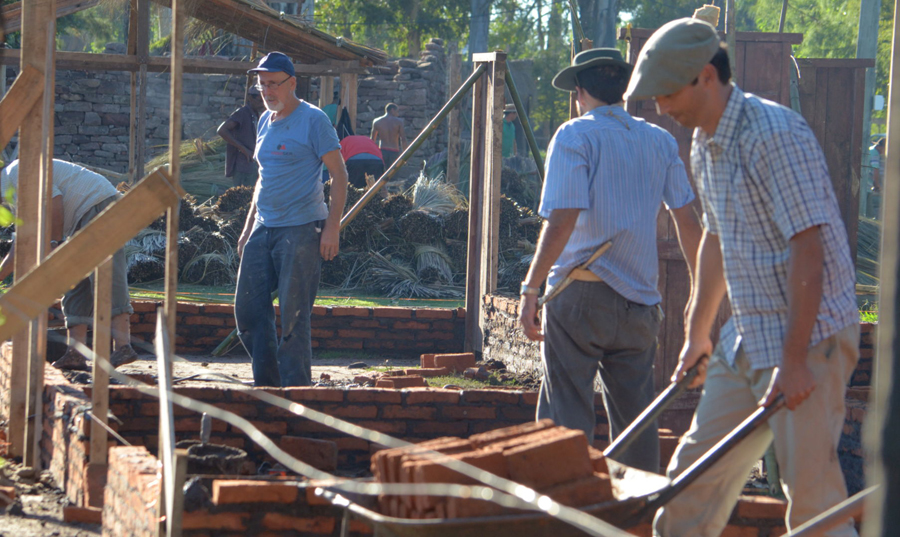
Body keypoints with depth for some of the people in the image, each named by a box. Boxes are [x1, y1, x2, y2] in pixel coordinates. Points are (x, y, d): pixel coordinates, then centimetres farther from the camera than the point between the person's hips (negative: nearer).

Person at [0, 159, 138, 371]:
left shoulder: (17, 172, -7)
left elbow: (54, 201, -17)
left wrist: (54, 245, -9)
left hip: (98, 203, -11)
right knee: (76, 285, 5)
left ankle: (123, 347, -30)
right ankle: (75, 354, -1)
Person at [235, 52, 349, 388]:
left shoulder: (313, 120, -7)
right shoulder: (265, 121, 16)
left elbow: (339, 175, -8)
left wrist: (332, 227, -16)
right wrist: (249, 227, 21)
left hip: (301, 229, -8)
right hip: (263, 230, 8)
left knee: (293, 316, -7)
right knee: (248, 310, 5)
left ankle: (295, 390, -1)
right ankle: (267, 385, 16)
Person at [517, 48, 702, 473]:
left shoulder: (575, 136, -5)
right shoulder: (659, 142, 10)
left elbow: (563, 219, -15)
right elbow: (687, 220, 10)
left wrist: (531, 289, -14)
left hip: (580, 293, -5)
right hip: (638, 299, 5)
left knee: (567, 419, -2)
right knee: (635, 420, 12)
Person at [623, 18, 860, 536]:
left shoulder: (775, 134, -18)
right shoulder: (706, 145, 12)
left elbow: (808, 249, -22)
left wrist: (794, 359, -23)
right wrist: (698, 334, 29)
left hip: (811, 336, -9)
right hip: (750, 338, 9)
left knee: (812, 494, -10)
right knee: (695, 473, 12)